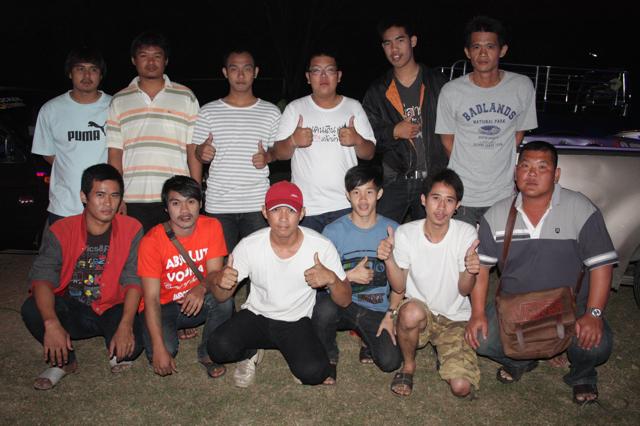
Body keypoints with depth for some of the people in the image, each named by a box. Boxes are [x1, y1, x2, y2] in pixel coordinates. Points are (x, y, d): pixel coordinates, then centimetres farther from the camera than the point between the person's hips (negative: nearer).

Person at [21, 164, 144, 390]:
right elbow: (42, 277, -20)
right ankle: (64, 361, 0)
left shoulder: (131, 229, -10)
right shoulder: (60, 231, -9)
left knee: (132, 344, -30)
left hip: (112, 310, -1)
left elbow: (133, 280, -15)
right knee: (32, 309, -27)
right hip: (71, 310, 2)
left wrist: (126, 325, -30)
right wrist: (51, 323, -37)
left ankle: (115, 352, 10)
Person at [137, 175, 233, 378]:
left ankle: (208, 353, -3)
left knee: (223, 300, -30)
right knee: (164, 350, -30)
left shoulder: (212, 227, -11)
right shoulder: (152, 241, -19)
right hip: (163, 307, -2)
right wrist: (159, 348, -29)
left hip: (197, 303, 2)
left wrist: (202, 288, -37)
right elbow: (151, 298, -21)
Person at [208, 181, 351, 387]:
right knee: (219, 347, -26)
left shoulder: (321, 246, -17)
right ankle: (250, 353, 10)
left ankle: (297, 354, 11)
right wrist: (219, 280, -29)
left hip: (297, 322, -1)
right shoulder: (249, 245, -15)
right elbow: (222, 297, -4)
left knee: (314, 372, -27)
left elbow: (345, 301, -10)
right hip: (256, 315, 1)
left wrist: (331, 279, -33)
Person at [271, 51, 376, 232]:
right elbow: (278, 153, 3)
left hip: (346, 205, 1)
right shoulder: (295, 108, 5)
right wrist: (292, 141, -18)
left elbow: (369, 153, 7)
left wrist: (357, 140, -14)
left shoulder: (354, 107, 8)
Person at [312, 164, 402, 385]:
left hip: (378, 310, 1)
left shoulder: (392, 230, -1)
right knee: (324, 307, -35)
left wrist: (391, 315, -5)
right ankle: (328, 357, -3)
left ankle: (370, 340, 18)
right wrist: (350, 276, -18)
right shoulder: (333, 231, -6)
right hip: (342, 303, 0)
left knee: (390, 361, -20)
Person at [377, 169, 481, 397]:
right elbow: (399, 287, -7)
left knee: (461, 387, -17)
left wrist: (470, 271, -29)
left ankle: (444, 352, 18)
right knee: (412, 312, -37)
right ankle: (408, 365, -6)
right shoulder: (405, 233, -12)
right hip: (417, 313, 0)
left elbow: (464, 290, -7)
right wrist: (389, 259, -25)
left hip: (455, 318, 1)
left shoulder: (467, 234, -13)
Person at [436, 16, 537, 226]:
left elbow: (518, 132, 9)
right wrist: (467, 168, 7)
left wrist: (498, 166, 7)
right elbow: (447, 140, 4)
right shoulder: (451, 91, -8)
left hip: (503, 194, 2)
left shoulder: (523, 87, -3)